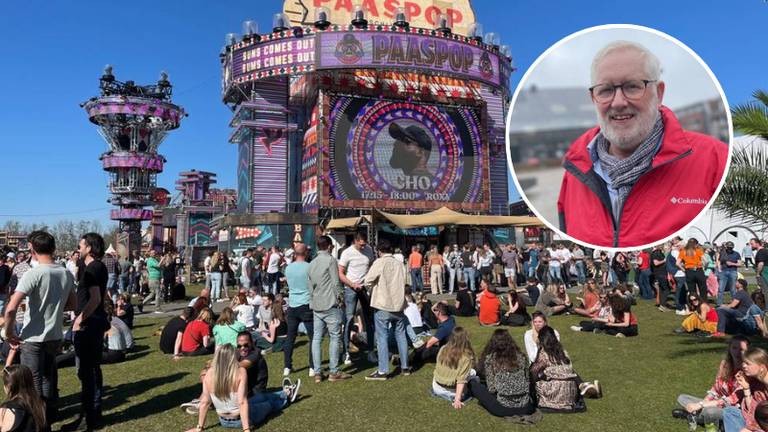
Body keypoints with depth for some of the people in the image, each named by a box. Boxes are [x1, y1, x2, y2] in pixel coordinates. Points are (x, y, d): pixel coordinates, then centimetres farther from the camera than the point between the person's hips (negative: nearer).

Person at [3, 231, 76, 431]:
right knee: (49, 379, 21)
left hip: (33, 339, -5)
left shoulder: (33, 274, -17)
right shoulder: (66, 274, 0)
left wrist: (9, 334, -9)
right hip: (55, 337, 6)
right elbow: (72, 304, 12)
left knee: (34, 385, 6)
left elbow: (10, 309, -23)